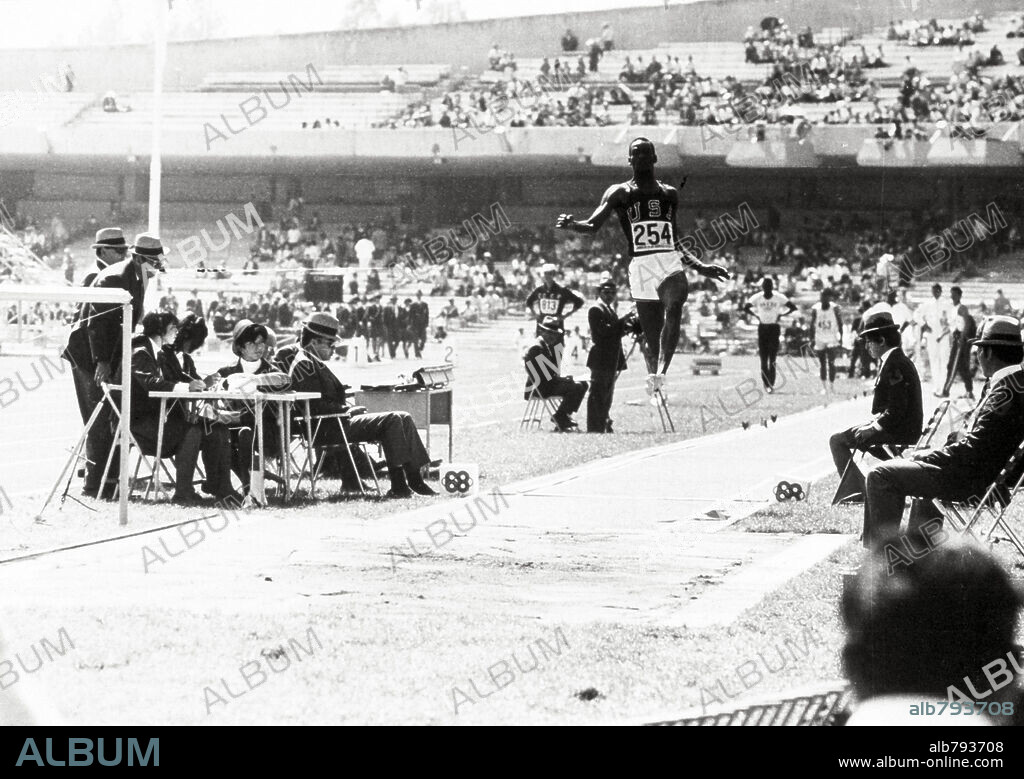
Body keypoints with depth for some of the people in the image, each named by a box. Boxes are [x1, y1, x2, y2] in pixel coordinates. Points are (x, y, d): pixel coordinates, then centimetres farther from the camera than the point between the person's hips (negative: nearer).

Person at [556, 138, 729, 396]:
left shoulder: (669, 194, 18)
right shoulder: (620, 193, 8)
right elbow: (592, 225, -3)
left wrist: (701, 267, 21)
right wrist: (571, 224, -24)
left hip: (670, 263, 1)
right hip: (641, 267, -1)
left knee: (674, 307, -30)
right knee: (651, 337, 1)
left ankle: (660, 373, -37)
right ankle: (653, 378, 20)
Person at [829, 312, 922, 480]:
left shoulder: (894, 365, -19)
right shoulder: (901, 360, 14)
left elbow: (896, 410, -25)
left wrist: (873, 428, -15)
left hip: (897, 434, -10)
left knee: (837, 441, -7)